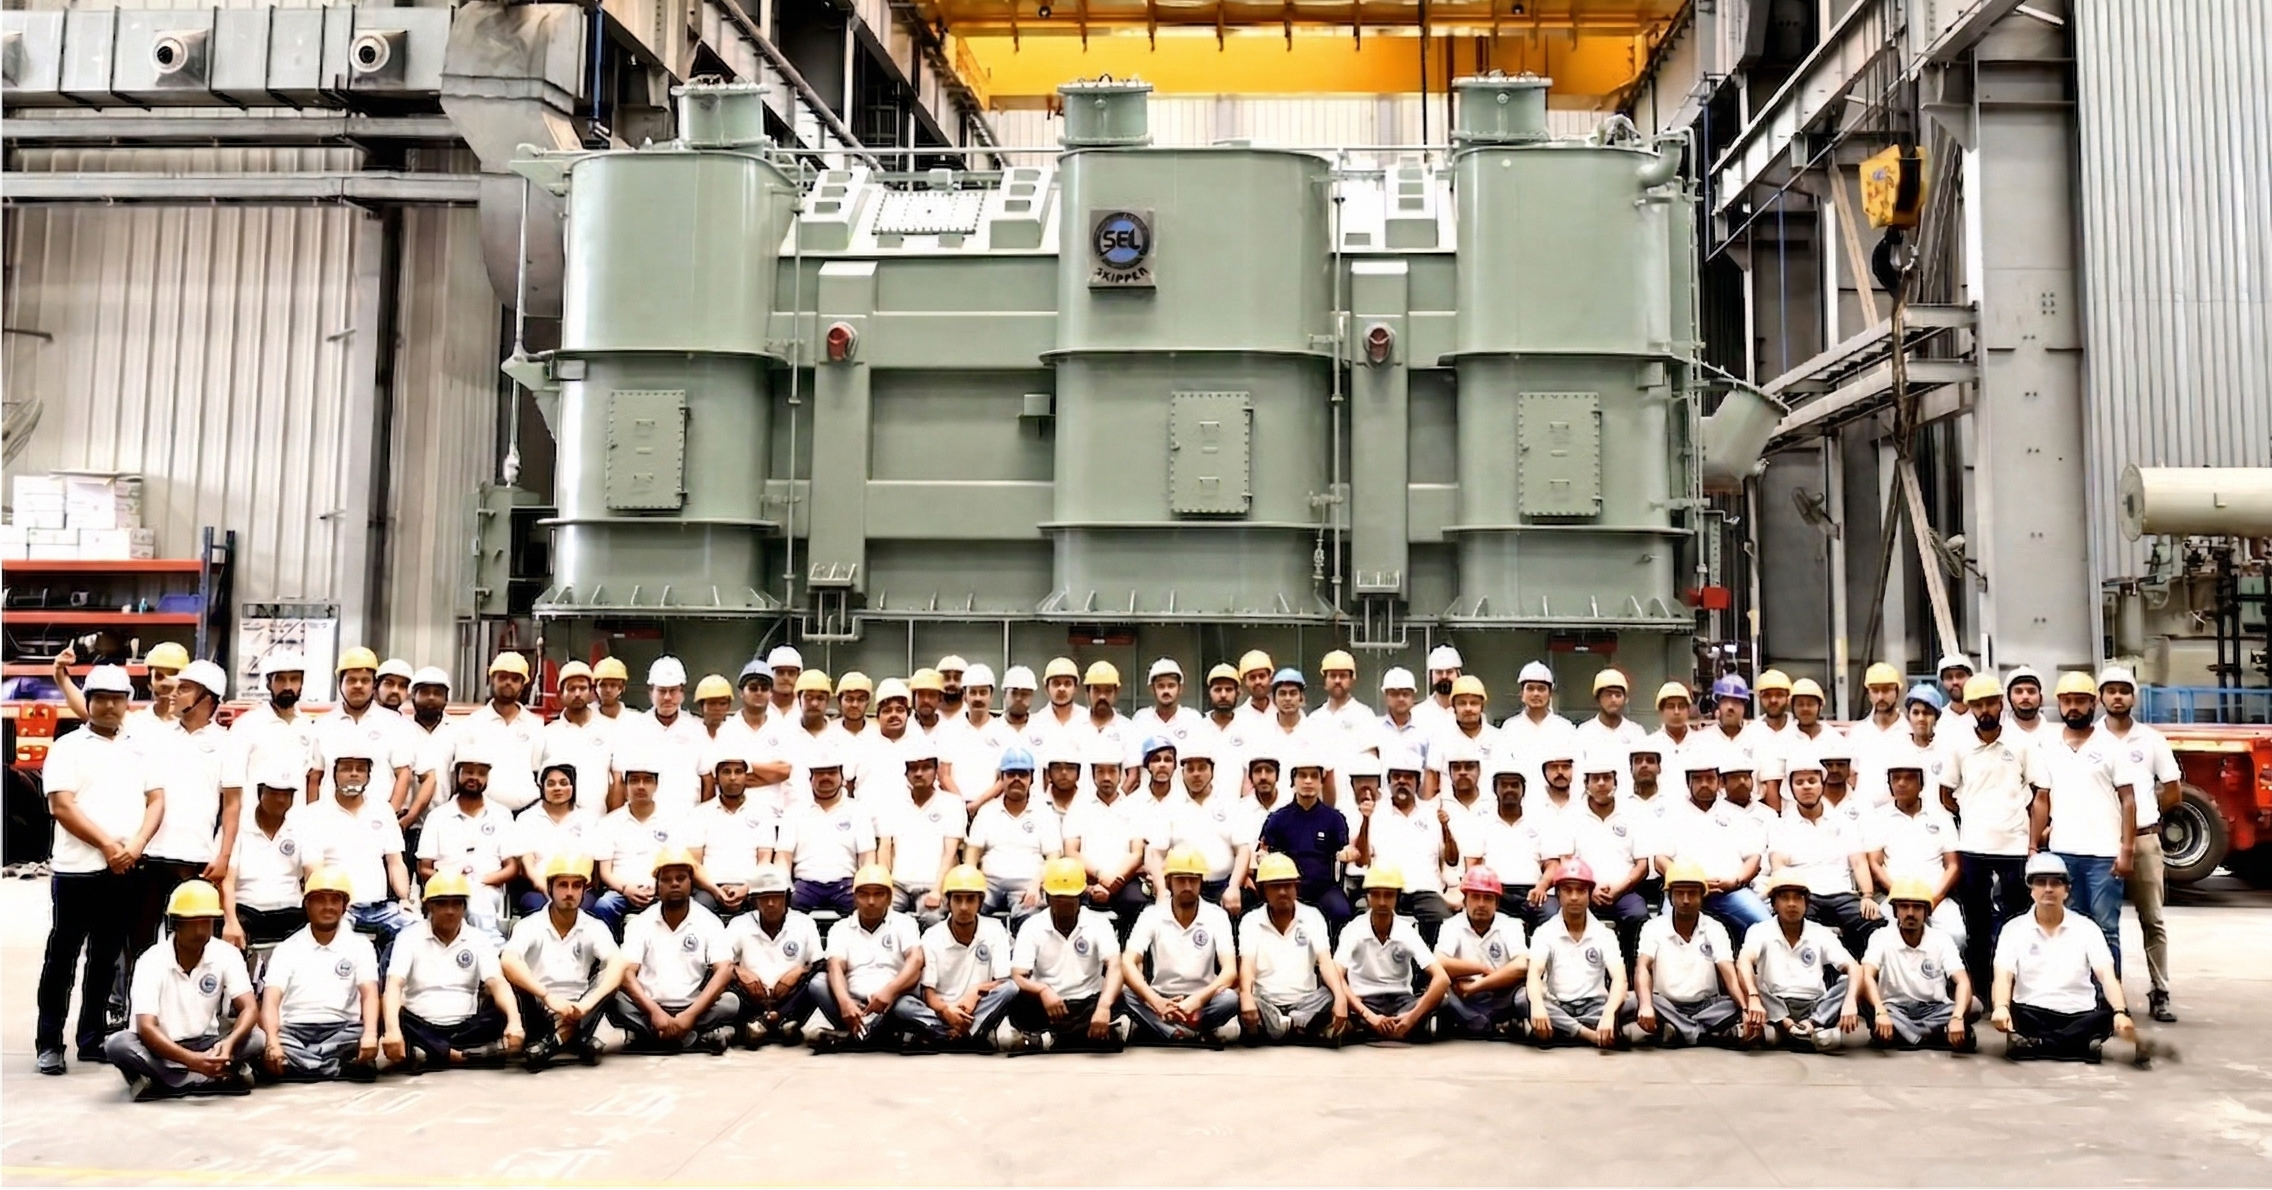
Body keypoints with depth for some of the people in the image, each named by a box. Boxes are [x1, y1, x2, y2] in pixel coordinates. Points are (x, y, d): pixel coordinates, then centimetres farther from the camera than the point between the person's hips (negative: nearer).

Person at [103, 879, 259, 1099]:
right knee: (118, 1044, -33)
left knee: (256, 1038, -25)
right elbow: (146, 1028, -26)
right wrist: (191, 1060, -41)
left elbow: (250, 1008, -17)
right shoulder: (152, 960, -17)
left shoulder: (227, 954, -10)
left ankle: (162, 1083, -23)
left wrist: (229, 1043, -40)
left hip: (204, 1045, 2)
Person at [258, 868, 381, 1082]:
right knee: (262, 1048, -35)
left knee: (362, 1041, -35)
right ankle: (346, 1068, -29)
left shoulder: (359, 945, 11)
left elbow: (369, 994, -2)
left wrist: (370, 1034, -25)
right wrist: (272, 1041, -24)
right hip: (293, 1030, 0)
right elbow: (271, 1000, -2)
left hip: (341, 1030, 0)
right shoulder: (287, 949, 12)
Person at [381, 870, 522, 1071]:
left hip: (465, 1029, 2)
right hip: (420, 1028, -1)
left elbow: (498, 983, -10)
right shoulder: (409, 937, 1)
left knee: (502, 1018, -27)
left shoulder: (478, 941, 5)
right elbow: (394, 985, -14)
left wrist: (514, 1021, -32)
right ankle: (462, 1055, -32)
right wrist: (392, 1030, -35)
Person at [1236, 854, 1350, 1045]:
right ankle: (1303, 1029, -22)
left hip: (1305, 1002, 1)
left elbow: (1325, 961, -7)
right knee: (1241, 1003, -35)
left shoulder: (1312, 916, 5)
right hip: (1266, 1003, -1)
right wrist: (1246, 998, -34)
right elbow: (1247, 964, -12)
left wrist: (1340, 997, -27)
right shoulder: (1251, 920, 3)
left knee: (1331, 998, -31)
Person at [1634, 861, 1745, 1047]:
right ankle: (1714, 1034, -32)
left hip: (1707, 1006, 1)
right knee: (1635, 1003, -34)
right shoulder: (1653, 927, 1)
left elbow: (1730, 973, -9)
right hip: (1667, 1007, -1)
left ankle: (1676, 1032, -36)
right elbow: (1642, 967, -15)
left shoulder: (1715, 929, 5)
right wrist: (1646, 1005, -37)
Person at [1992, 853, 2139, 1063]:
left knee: (2108, 1015, -32)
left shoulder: (2086, 928, 7)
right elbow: (2003, 976, -9)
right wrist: (2001, 1007, -32)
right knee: (2007, 1014, -34)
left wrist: (2120, 1012, -27)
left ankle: (2033, 1043, -31)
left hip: (2079, 1015, 1)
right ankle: (2081, 1044, -28)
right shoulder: (2014, 928, 4)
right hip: (2032, 1014, -1)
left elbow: (2107, 976, -6)